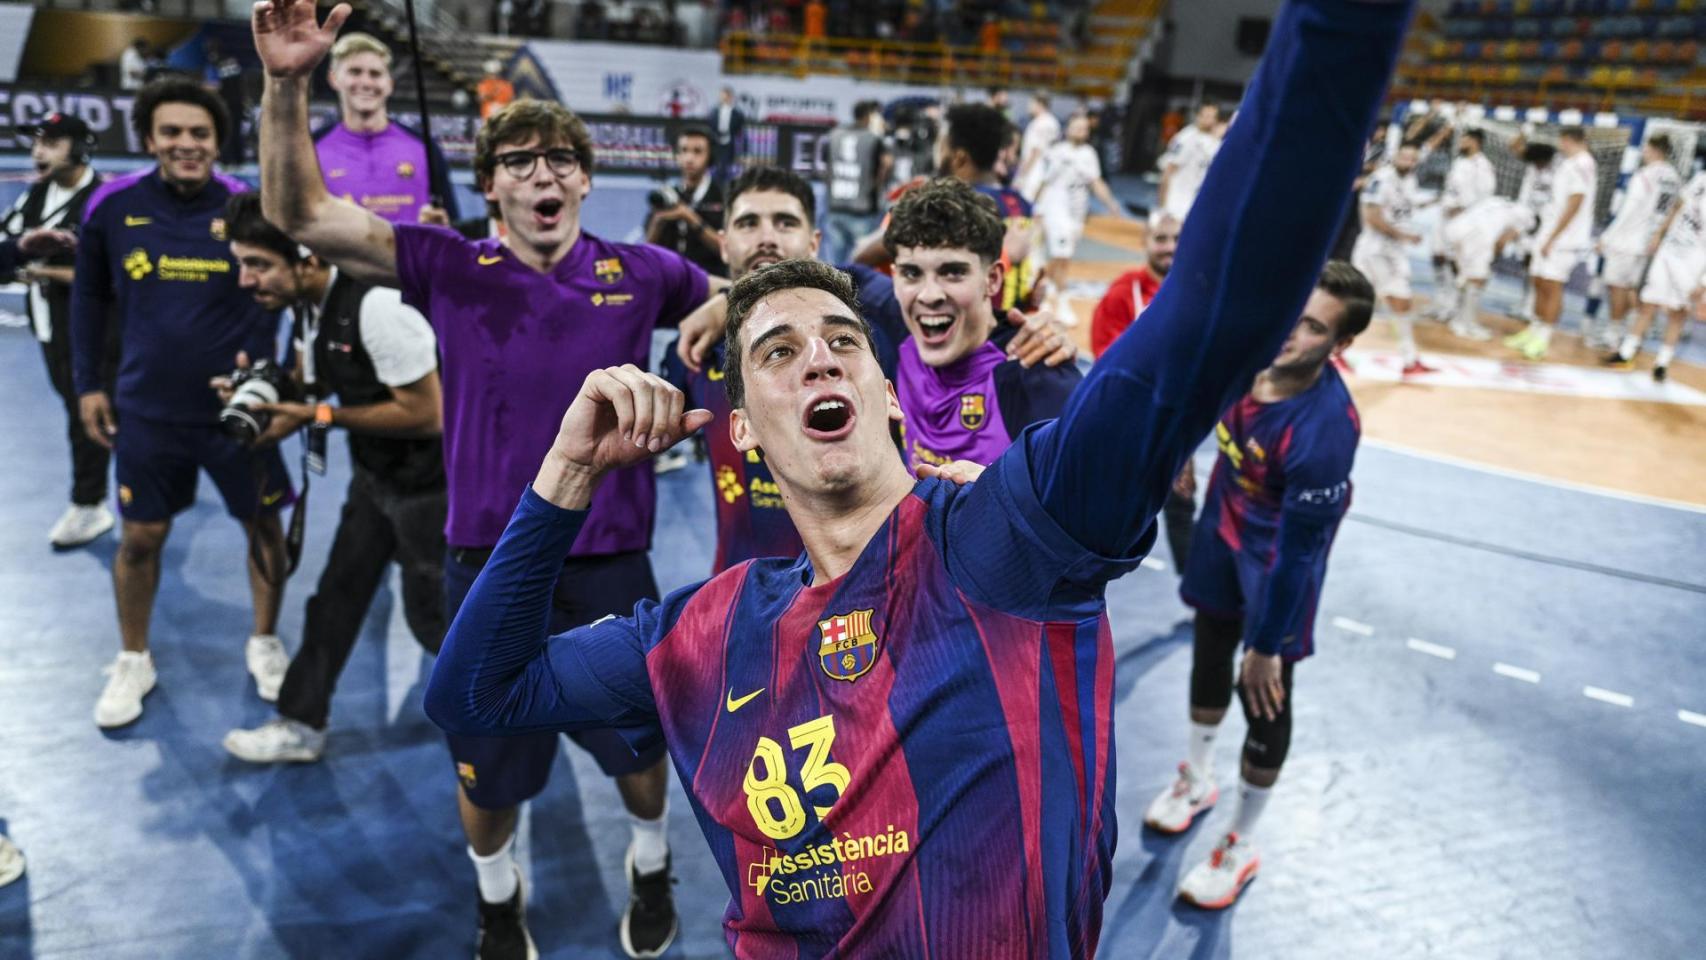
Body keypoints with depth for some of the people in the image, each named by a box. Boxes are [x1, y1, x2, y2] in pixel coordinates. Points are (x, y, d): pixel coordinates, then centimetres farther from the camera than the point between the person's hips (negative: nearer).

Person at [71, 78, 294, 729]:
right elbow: (90, 297, 6)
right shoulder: (112, 205, -7)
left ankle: (265, 644, 33)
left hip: (235, 406, 0)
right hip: (147, 409, 1)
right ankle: (133, 663, 30)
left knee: (263, 525, 10)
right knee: (140, 536, 9)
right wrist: (87, 383, 4)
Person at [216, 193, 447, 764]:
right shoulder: (307, 303, -3)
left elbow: (427, 415, -28)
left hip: (429, 482, -8)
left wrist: (322, 415, -22)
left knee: (431, 613, 6)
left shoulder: (375, 306, -30)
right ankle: (301, 725, 27)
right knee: (338, 593, 14)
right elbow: (312, 386, 13)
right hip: (375, 473, 8)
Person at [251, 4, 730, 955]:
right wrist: (287, 86, -25)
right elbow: (301, 213, -12)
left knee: (639, 745, 20)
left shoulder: (640, 272, -4)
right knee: (490, 767, 17)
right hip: (492, 565, 0)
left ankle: (652, 869, 51)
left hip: (612, 565, 1)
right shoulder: (451, 268, -6)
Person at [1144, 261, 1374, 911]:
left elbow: (1299, 548, -29)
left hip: (1277, 558, -7)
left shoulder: (1324, 429, -38)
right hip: (1223, 530, 7)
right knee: (1209, 652, 25)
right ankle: (1197, 780, 52)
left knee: (1264, 699, 9)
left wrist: (1268, 644, -20)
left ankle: (1240, 846, 31)